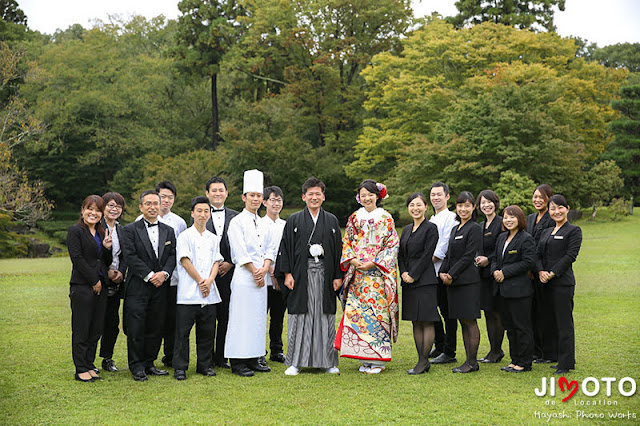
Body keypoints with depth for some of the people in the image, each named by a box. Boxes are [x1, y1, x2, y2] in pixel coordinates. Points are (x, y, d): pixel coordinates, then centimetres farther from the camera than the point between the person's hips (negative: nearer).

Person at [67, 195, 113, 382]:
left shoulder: (102, 233, 16)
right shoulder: (75, 231, -3)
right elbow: (77, 258, -12)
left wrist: (107, 248, -2)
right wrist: (94, 281, -12)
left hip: (100, 287, 7)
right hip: (82, 287, -7)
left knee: (96, 330, 9)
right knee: (81, 330, -1)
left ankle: (89, 365, 18)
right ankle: (81, 369, 6)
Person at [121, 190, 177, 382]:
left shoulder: (168, 231, 14)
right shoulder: (130, 230, 0)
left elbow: (173, 256, 8)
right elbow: (131, 257, -9)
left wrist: (164, 273, -10)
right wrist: (149, 276, -15)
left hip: (160, 287, 4)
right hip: (138, 287, -4)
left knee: (156, 328, 7)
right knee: (136, 329, -2)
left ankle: (149, 363, 19)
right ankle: (137, 366, 9)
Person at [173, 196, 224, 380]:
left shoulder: (213, 238, 14)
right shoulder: (185, 236, -1)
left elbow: (216, 262, 9)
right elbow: (185, 261, -7)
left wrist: (209, 281, -7)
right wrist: (200, 281, -9)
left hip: (209, 293, 4)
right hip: (188, 293, -4)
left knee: (207, 331, 8)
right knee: (183, 331, -2)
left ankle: (205, 365, 20)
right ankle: (180, 367, 6)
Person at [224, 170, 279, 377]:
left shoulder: (262, 223, 16)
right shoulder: (237, 222, -5)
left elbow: (270, 247, 13)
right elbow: (240, 253, -11)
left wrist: (265, 267, -5)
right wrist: (256, 272, -10)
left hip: (260, 278, 7)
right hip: (244, 277, -7)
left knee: (258, 317, 9)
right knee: (241, 318, -5)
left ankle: (253, 359, 17)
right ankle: (237, 362, 1)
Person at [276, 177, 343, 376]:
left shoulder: (332, 221, 10)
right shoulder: (294, 220, 6)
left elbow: (338, 249, 9)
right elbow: (285, 247, 3)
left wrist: (338, 276, 2)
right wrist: (287, 273, -7)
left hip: (325, 274, 1)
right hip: (301, 275, -1)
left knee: (325, 316, 4)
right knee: (299, 317, 0)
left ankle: (327, 361, 13)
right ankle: (295, 362, 7)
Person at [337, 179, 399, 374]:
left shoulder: (385, 219, 2)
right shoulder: (354, 218, 13)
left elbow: (392, 246, -3)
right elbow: (346, 244, 13)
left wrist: (372, 263, -12)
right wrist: (353, 260, -6)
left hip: (378, 273, -3)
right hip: (357, 274, 4)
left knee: (376, 311, -8)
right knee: (356, 312, -2)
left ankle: (378, 359, -1)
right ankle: (364, 359, 7)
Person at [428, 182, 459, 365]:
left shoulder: (450, 218, -8)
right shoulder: (431, 219, 19)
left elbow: (445, 246, -15)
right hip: (431, 272, 9)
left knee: (447, 312, -2)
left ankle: (449, 353, 4)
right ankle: (439, 347, 26)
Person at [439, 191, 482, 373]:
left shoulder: (475, 229, -8)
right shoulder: (455, 229, 17)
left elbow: (468, 256, -14)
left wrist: (451, 275, -14)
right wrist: (443, 272, 0)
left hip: (468, 281, -8)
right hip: (453, 282, 8)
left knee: (470, 321, -4)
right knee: (463, 322, 10)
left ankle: (472, 362, 2)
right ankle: (469, 360, 16)